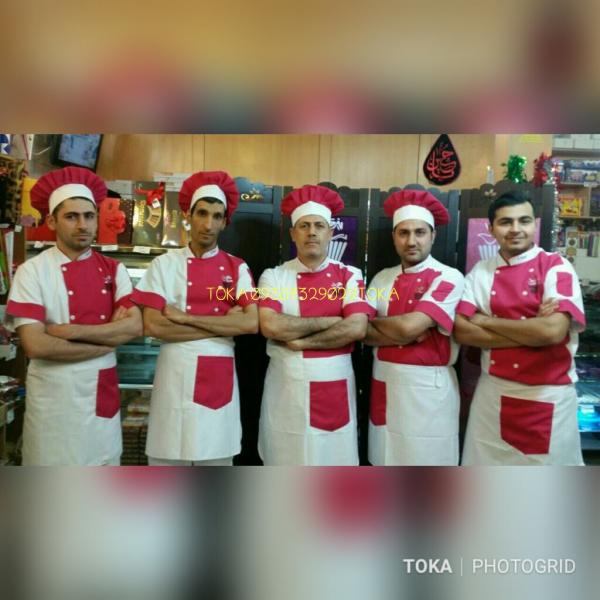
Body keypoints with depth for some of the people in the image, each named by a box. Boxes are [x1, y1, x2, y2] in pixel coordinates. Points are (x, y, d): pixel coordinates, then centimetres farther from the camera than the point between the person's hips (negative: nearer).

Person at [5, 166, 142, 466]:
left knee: (104, 461, 17)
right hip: (53, 394, -3)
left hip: (103, 392, 4)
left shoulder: (114, 270, 2)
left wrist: (69, 331, -18)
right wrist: (109, 338, -13)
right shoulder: (33, 271, -9)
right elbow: (35, 345, -18)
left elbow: (134, 327, -10)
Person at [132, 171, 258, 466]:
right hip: (175, 376, -1)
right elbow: (153, 326, -10)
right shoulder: (164, 264, 0)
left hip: (219, 377, 1)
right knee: (169, 459, 8)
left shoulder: (237, 268, 3)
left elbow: (251, 323, -10)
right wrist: (224, 325, -11)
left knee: (217, 457, 11)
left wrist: (184, 318, -14)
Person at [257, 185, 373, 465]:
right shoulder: (274, 276, 0)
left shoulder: (349, 276, 1)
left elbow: (356, 328, -13)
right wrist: (330, 321, -12)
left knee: (334, 457, 10)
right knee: (286, 460, 11)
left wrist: (298, 340, -15)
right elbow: (270, 326, -16)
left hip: (334, 385, 1)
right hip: (287, 385, 0)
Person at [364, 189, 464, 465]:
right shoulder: (383, 278, 7)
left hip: (428, 387, -5)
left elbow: (408, 326, -21)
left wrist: (374, 321, -3)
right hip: (385, 383, 5)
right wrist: (409, 333, -15)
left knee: (426, 459, 7)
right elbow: (362, 332, -3)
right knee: (386, 461, 17)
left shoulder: (449, 278, -10)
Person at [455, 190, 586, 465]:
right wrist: (532, 332, -15)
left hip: (548, 397, -3)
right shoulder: (480, 272, 3)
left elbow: (553, 331, -22)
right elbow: (462, 331, -9)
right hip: (492, 394, 3)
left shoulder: (556, 267, -7)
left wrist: (486, 321, -13)